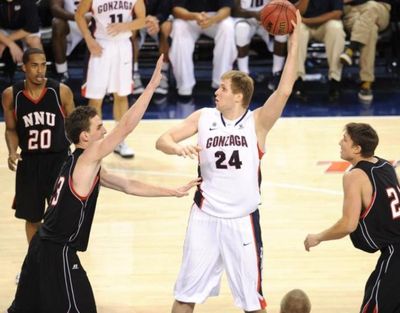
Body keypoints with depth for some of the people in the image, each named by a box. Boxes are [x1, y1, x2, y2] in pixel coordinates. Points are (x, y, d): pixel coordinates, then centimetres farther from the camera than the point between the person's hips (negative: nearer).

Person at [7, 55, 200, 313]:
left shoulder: (87, 167, 13)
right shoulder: (87, 159, -16)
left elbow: (129, 186, 18)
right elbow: (126, 126, -23)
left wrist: (173, 192, 16)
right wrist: (152, 84, -23)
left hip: (45, 246, 10)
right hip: (59, 252, -10)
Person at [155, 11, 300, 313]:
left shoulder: (257, 122, -9)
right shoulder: (204, 117, -1)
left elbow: (284, 89, -21)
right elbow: (162, 140, 0)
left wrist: (294, 39, -26)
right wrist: (177, 148, -24)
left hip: (243, 220, -2)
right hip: (205, 217, 2)